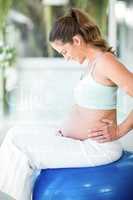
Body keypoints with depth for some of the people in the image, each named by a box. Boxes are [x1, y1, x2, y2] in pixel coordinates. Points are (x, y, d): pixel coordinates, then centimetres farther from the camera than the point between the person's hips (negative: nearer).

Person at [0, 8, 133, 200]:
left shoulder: (105, 60, -19)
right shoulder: (93, 61, 9)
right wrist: (65, 127, 7)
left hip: (97, 148, -10)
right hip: (75, 137, 10)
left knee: (22, 155, -8)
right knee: (16, 135, 6)